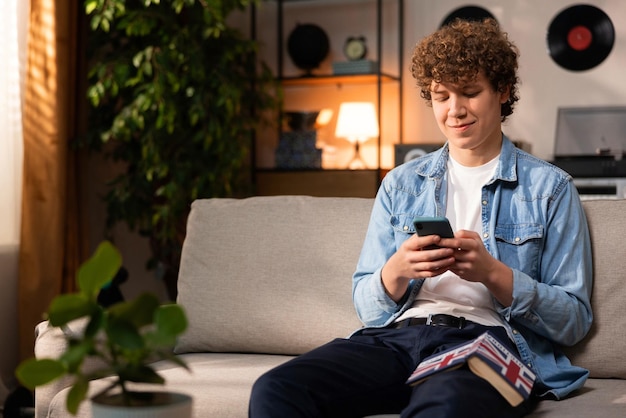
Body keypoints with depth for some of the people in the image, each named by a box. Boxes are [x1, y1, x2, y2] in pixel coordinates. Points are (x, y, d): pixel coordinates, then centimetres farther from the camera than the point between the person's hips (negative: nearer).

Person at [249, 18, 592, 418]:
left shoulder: (550, 188, 10)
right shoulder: (400, 185, 20)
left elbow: (574, 321, 5)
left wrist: (492, 273, -11)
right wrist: (399, 269, -7)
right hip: (397, 336, 4)